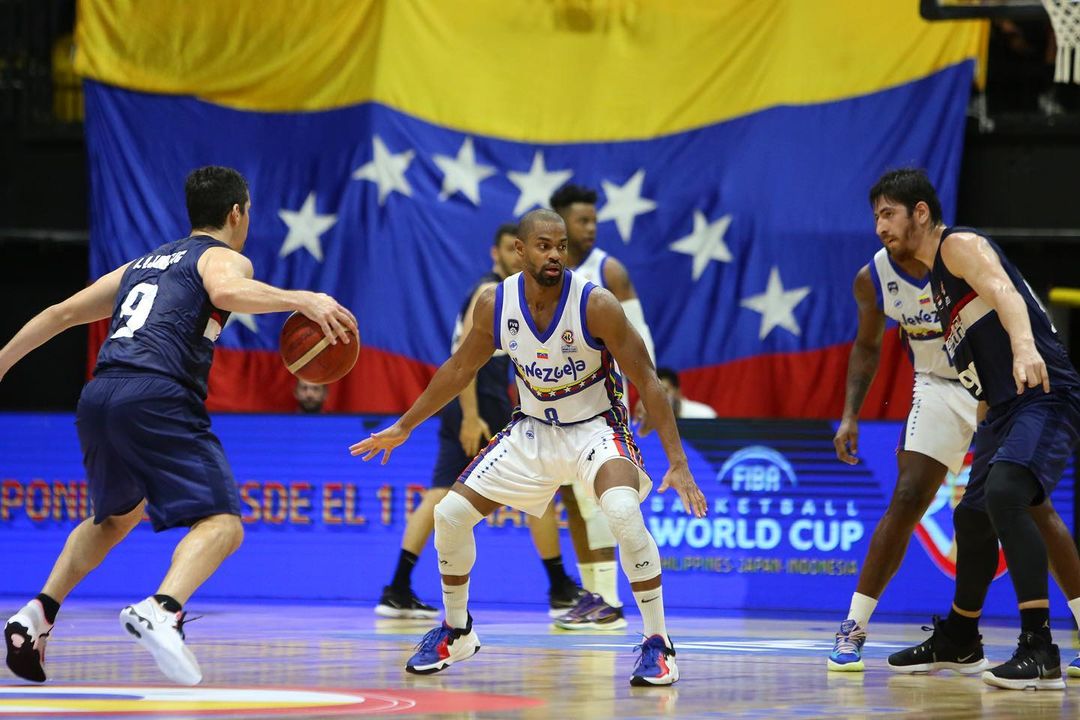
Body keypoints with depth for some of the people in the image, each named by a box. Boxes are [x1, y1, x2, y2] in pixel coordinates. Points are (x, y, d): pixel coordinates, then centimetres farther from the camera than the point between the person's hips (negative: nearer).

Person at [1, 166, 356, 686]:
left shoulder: (140, 265, 30)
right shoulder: (224, 258, 10)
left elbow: (60, 314, 33)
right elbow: (226, 292, -15)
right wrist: (302, 301, -20)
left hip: (98, 396, 7)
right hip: (157, 397, -7)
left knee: (117, 516, 31)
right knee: (222, 524, -12)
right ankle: (161, 610, -39)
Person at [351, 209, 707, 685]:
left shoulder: (596, 305, -24)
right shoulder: (495, 305, -12)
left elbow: (646, 381, -19)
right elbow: (460, 367, 6)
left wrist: (677, 462, -25)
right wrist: (403, 427, 11)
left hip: (596, 428, -5)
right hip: (533, 429, 5)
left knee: (624, 512, -33)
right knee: (450, 514, -1)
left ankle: (657, 646, -21)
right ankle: (456, 632, 24)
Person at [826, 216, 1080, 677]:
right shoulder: (873, 279, -9)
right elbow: (867, 344, 9)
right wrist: (850, 416, 1)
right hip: (938, 385, 3)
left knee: (1033, 506, -7)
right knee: (907, 500, -9)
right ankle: (852, 631, -6)